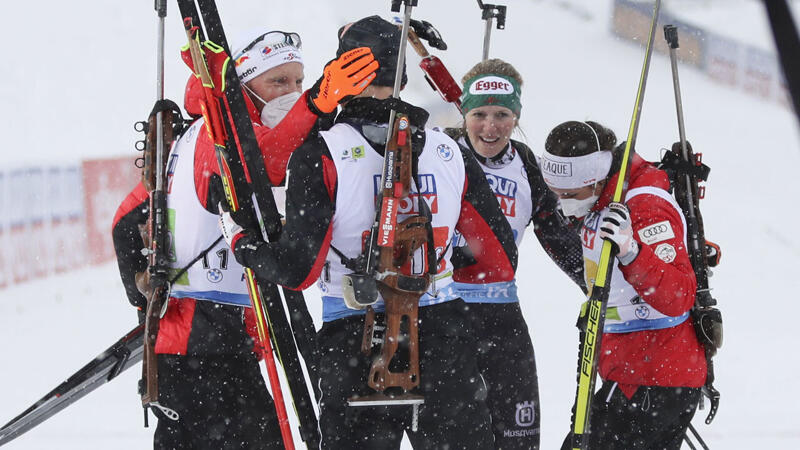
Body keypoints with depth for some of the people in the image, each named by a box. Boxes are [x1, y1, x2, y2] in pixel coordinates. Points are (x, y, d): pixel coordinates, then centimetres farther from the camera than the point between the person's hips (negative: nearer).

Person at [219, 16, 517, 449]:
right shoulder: (448, 152, 3)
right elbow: (501, 260, 6)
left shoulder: (321, 154, -9)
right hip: (443, 337, 3)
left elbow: (297, 270, -12)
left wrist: (240, 242, 6)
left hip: (357, 342, -3)